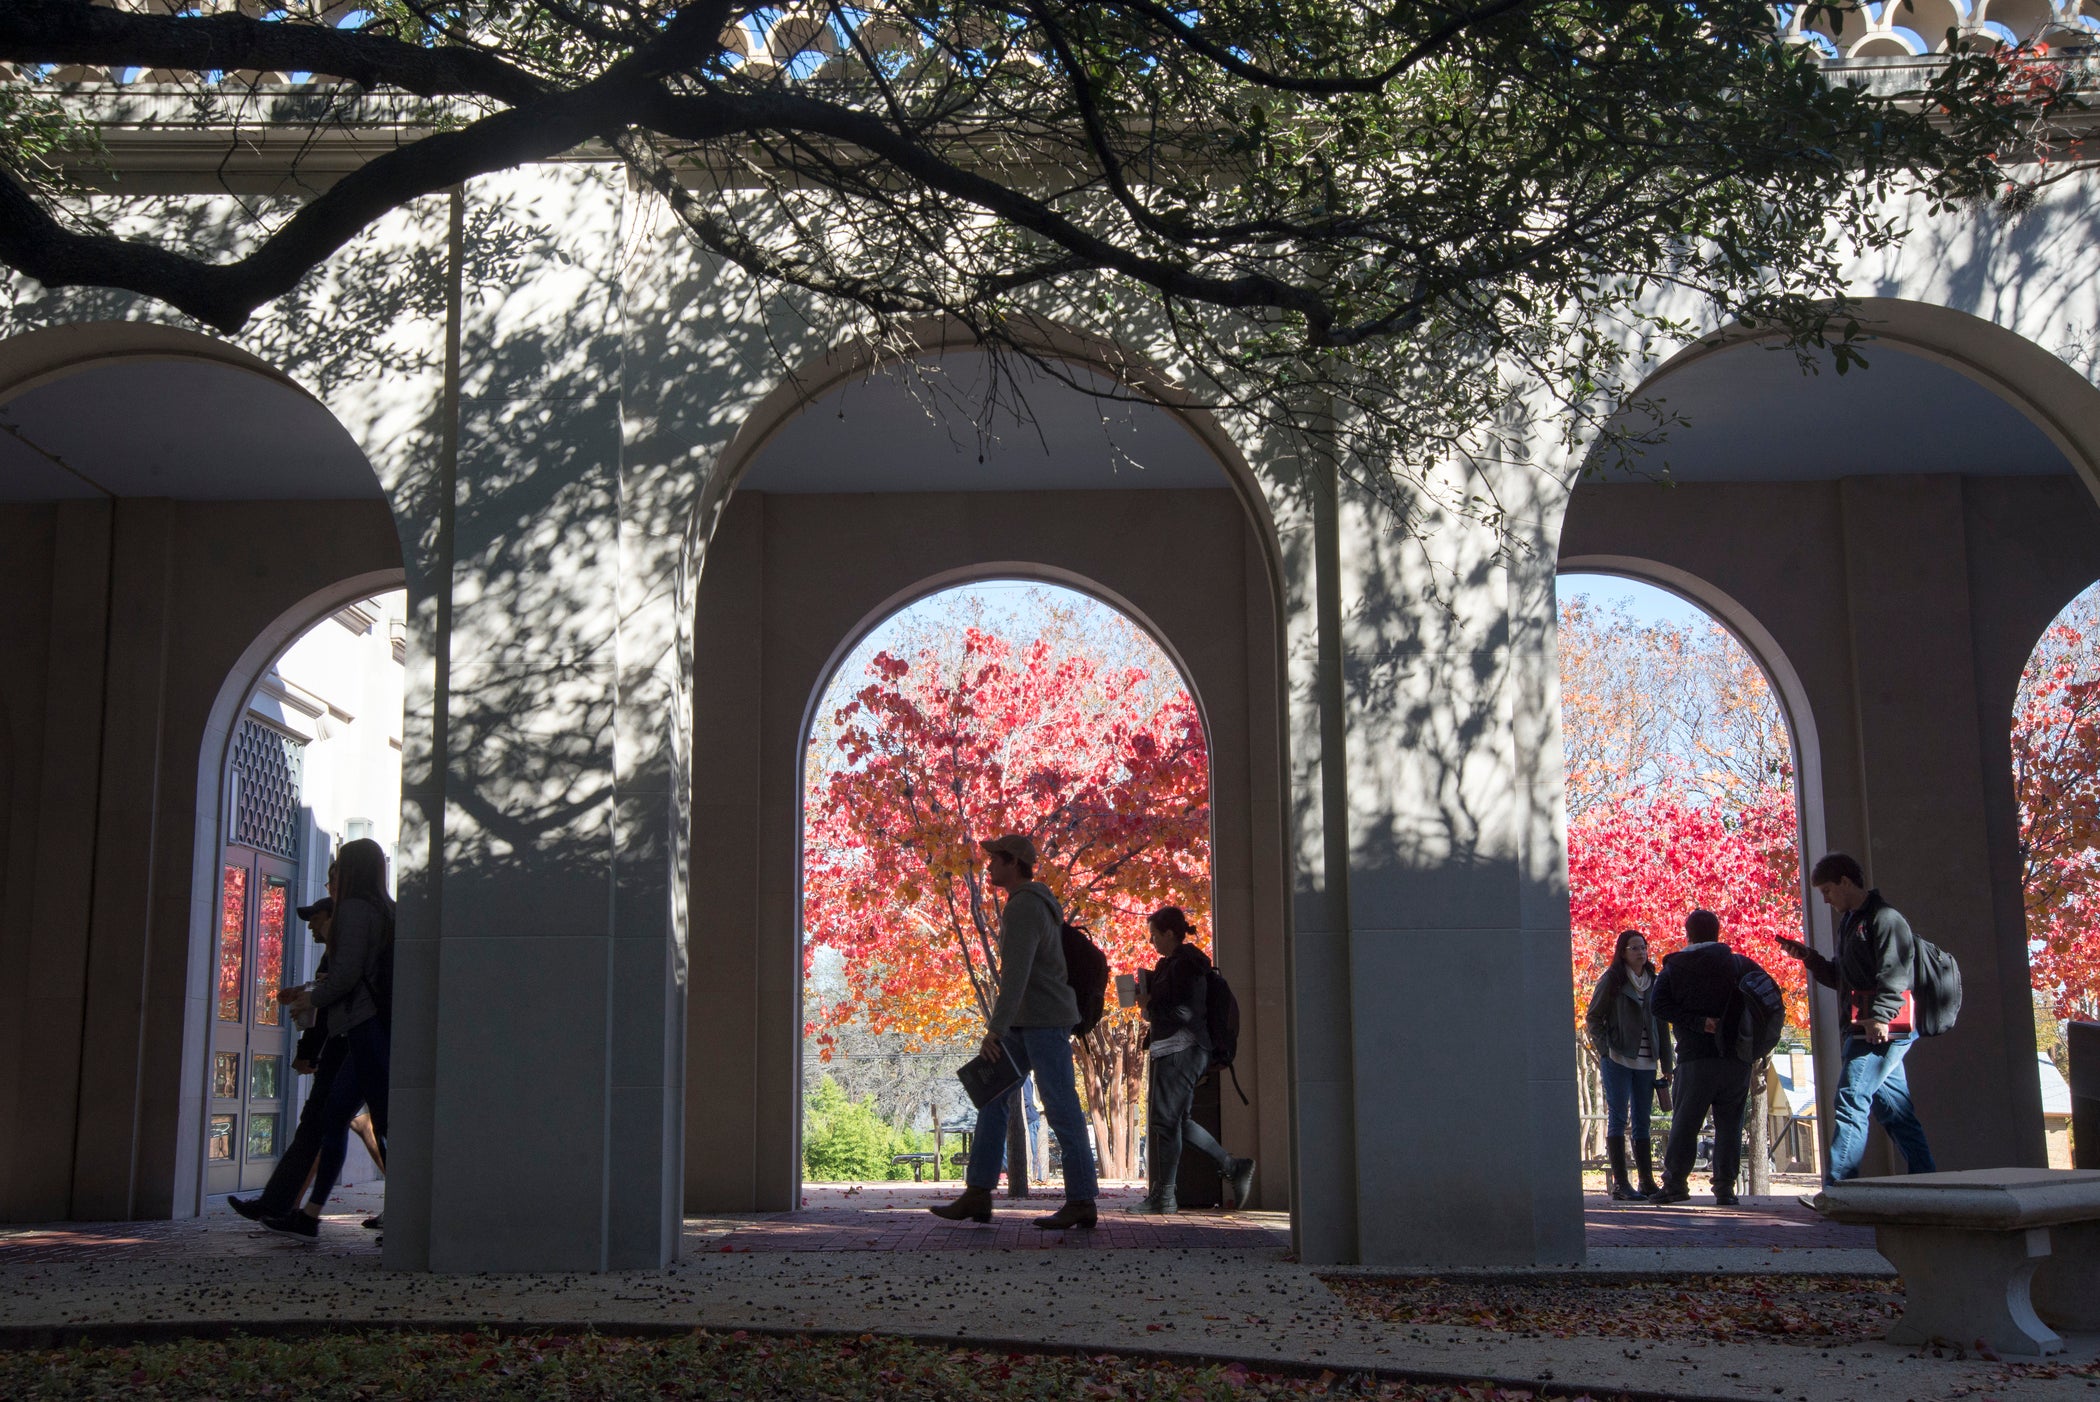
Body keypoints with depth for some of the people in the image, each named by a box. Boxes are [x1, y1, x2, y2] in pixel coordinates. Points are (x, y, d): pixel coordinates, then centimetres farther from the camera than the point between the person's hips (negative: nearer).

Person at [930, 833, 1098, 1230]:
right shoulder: (1034, 902, 17)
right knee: (991, 1097, 6)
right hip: (1026, 1021, 11)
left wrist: (995, 1029, -27)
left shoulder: (1024, 907, -16)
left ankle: (1081, 1202, 1)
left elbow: (1015, 973, -25)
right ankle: (978, 1194, 5)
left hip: (1045, 1020, -11)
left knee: (1061, 1109, -5)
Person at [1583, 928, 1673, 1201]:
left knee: (1642, 1122, 7)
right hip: (1618, 1060, -5)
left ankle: (1647, 1181, 9)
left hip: (1646, 1063, 5)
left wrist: (1667, 1064, 12)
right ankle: (1620, 1183, -6)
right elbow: (1593, 1018, -1)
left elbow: (1660, 1025, 16)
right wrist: (1604, 1051, -11)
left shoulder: (1654, 982, 13)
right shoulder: (1612, 980, -1)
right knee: (1618, 1119, -5)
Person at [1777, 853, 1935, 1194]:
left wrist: (1880, 1016, -28)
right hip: (1864, 1029, 10)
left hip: (1882, 1029, -10)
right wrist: (1809, 957, 15)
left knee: (1851, 1100, -14)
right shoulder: (1851, 921, 23)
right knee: (1893, 1107, 10)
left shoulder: (1884, 918, -8)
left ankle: (1838, 1187, -16)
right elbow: (1842, 977, 28)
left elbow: (1894, 973, -19)